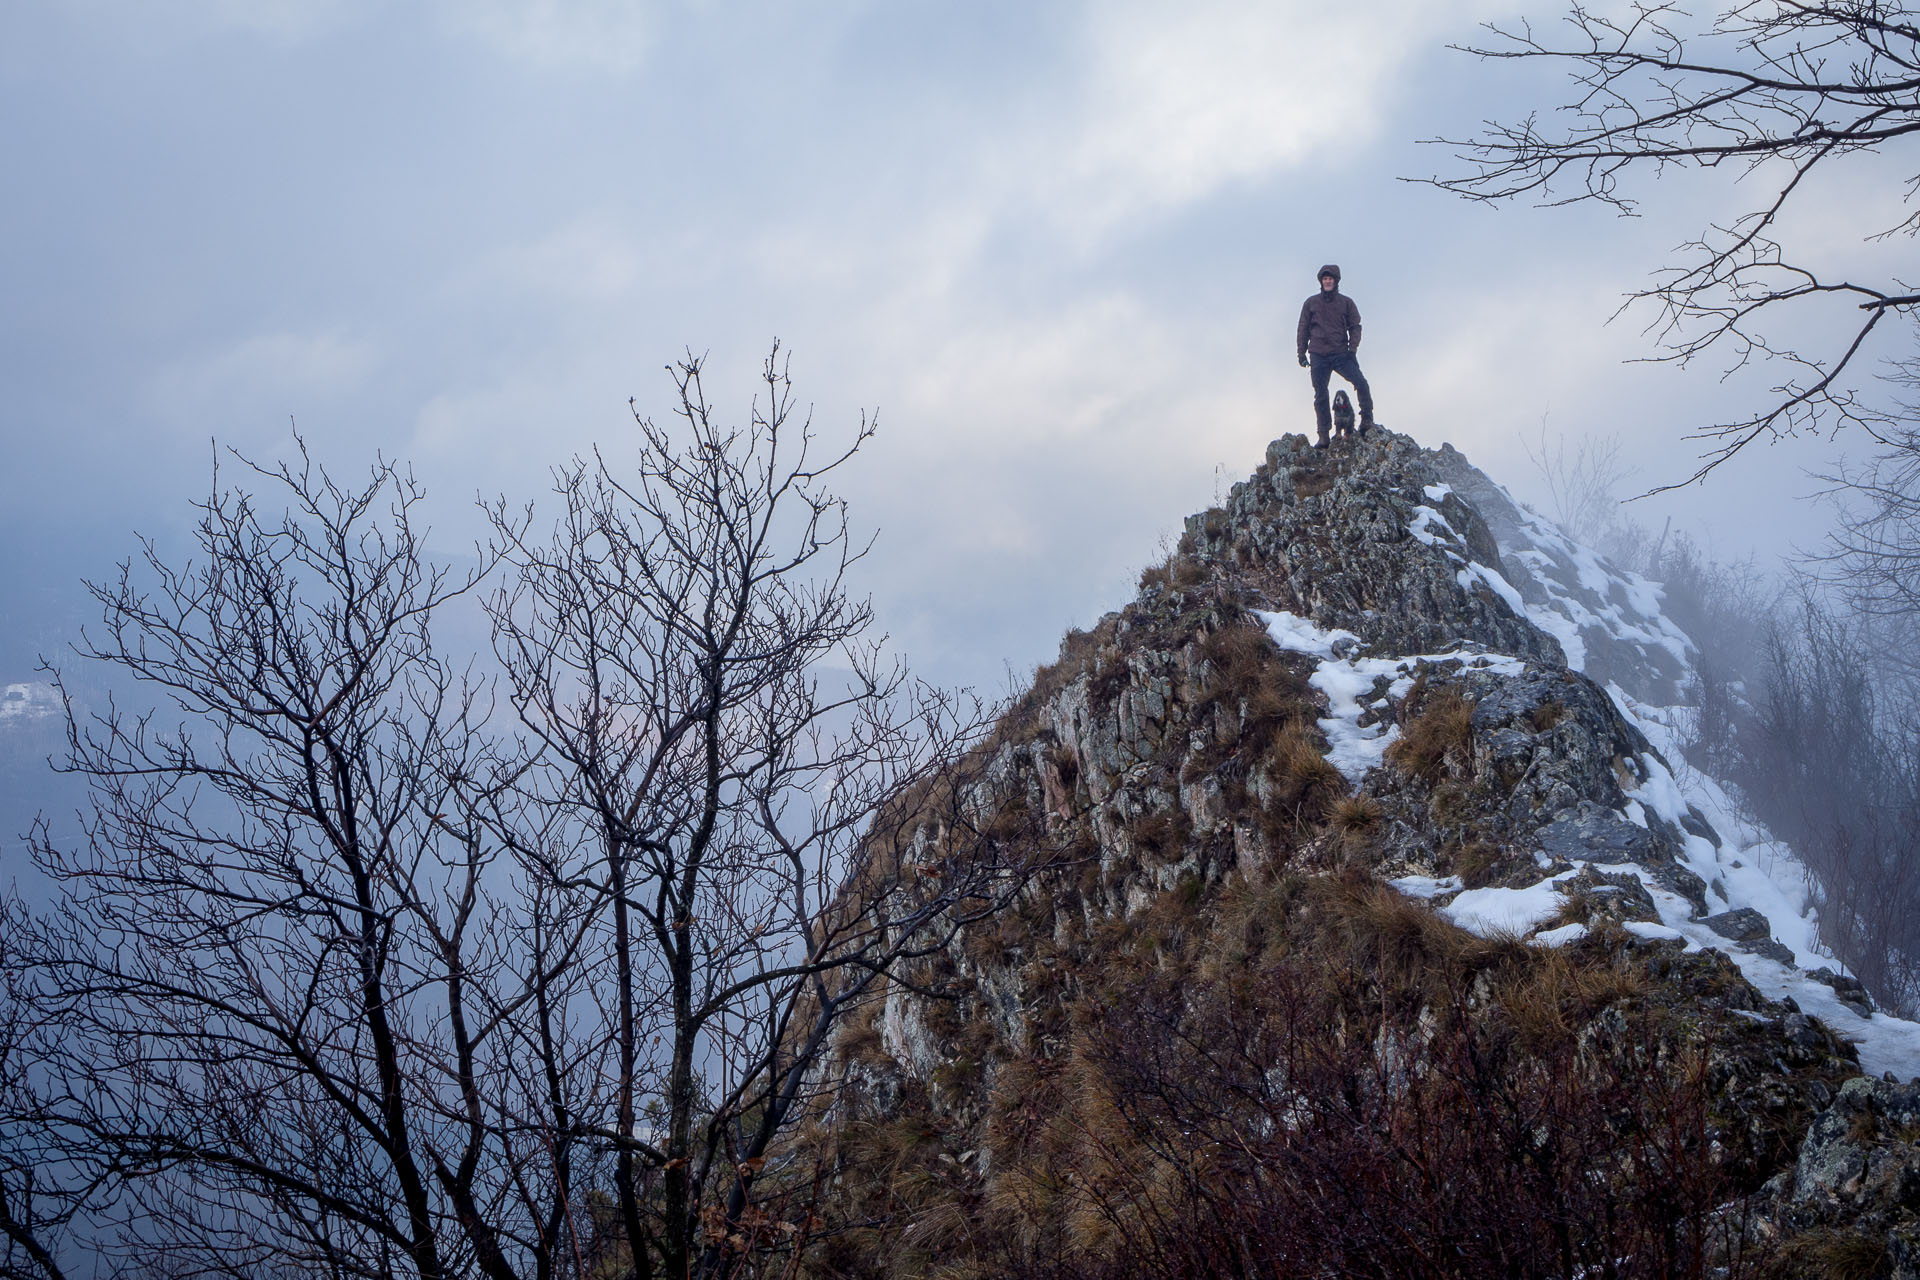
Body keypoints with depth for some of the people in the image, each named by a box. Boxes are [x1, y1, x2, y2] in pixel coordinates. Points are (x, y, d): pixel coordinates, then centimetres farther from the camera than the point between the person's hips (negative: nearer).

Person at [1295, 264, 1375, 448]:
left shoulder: (1346, 302, 8)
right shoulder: (1311, 303, 9)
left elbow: (1355, 327, 7)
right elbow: (1303, 329, 11)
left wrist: (1352, 349, -6)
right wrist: (1301, 353, 4)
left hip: (1341, 354, 0)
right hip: (1318, 355, 1)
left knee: (1361, 384, -18)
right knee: (1320, 395, -2)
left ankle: (1367, 422, -7)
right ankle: (1323, 435, 1)